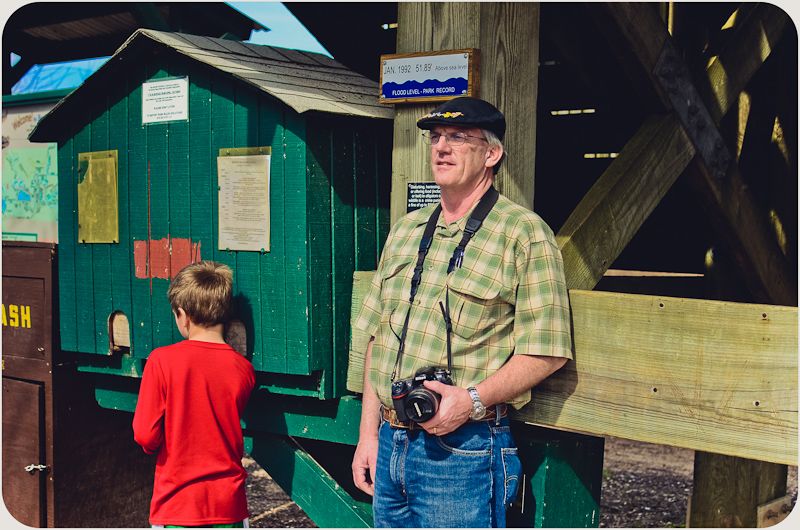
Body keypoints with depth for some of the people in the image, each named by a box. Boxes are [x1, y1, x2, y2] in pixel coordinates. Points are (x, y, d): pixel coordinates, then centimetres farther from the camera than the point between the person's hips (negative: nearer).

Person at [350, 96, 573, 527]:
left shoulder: (524, 233, -6)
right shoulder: (405, 230, 13)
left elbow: (546, 351, -10)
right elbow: (378, 337, 14)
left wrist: (474, 400, -22)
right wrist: (368, 434, 10)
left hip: (463, 450, -6)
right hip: (389, 444, 6)